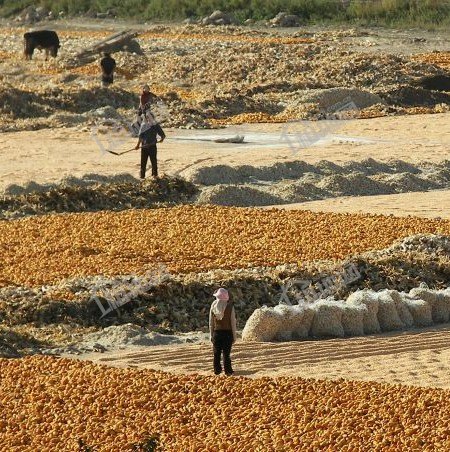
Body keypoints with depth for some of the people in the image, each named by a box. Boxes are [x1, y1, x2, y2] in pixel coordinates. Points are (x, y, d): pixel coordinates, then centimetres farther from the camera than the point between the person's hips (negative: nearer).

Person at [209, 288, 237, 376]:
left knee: (217, 353, 11)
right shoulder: (230, 307, -9)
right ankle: (227, 371, 5)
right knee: (226, 353, 2)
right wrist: (234, 335, 2)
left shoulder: (213, 306, -3)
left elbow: (211, 322, 2)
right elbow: (233, 322, -6)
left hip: (217, 332, 2)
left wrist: (211, 334, 10)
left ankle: (217, 370, 16)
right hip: (227, 332, -2)